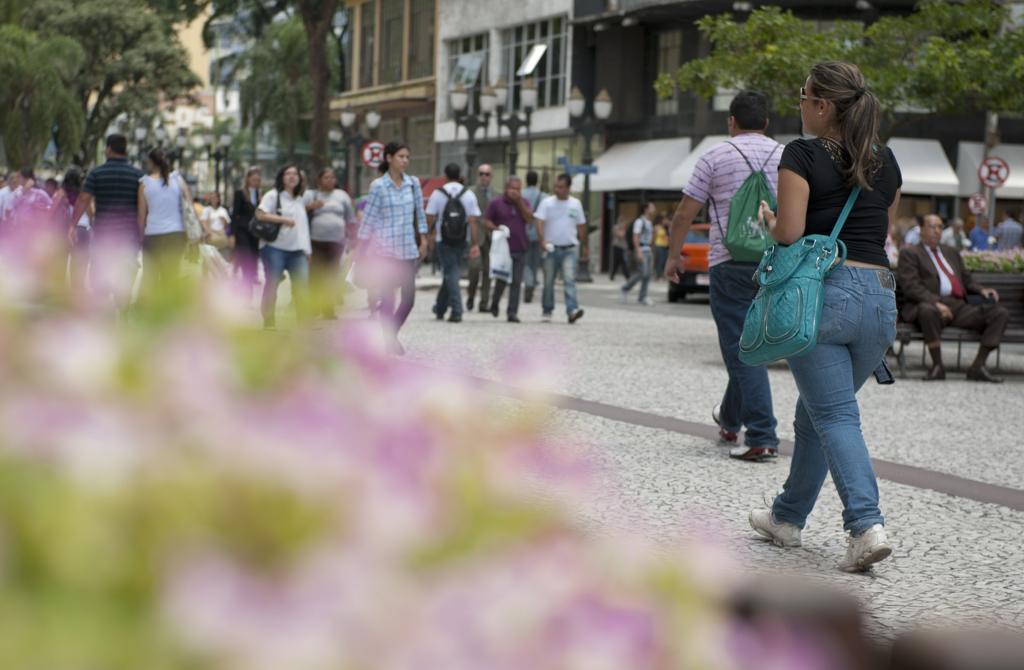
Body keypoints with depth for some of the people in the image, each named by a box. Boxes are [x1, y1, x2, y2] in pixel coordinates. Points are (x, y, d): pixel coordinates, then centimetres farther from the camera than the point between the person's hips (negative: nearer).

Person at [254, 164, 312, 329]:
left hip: (297, 249, 5)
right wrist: (283, 219, -18)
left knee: (302, 284, -3)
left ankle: (303, 320, 4)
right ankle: (269, 321, 3)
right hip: (275, 247, -5)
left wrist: (307, 249, 16)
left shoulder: (300, 200, 20)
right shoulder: (273, 195, 0)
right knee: (272, 283, -4)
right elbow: (260, 214, -14)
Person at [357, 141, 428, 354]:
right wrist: (363, 249, -4)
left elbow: (420, 214, 12)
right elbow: (368, 218, -4)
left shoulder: (413, 183, 5)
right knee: (387, 297, -3)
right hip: (384, 247, -4)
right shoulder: (378, 186, -6)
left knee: (409, 298, 4)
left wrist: (423, 241, 9)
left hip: (407, 248, 4)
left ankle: (391, 334, 24)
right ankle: (390, 339, 9)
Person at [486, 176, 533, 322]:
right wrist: (496, 229, -14)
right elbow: (487, 220, 4)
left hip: (520, 248, 2)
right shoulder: (496, 203, 2)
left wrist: (520, 202, -9)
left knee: (516, 282, -1)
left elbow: (530, 220, -3)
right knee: (502, 280, -2)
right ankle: (495, 303, 25)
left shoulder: (523, 203, 10)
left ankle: (512, 313, 1)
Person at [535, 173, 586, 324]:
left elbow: (581, 226, 15)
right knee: (549, 282, 9)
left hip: (570, 250, 0)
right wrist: (543, 241, -25)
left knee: (569, 279, -14)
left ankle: (572, 310, -23)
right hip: (551, 248, 0)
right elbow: (539, 223, -10)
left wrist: (584, 246, 17)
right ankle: (547, 311, 22)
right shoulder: (547, 203, 0)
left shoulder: (575, 204, 6)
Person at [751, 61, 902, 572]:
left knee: (835, 415, -5)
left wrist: (768, 219, 8)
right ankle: (787, 517, 30)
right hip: (881, 293, 6)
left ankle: (866, 525, -20)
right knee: (815, 411, 19)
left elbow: (789, 234, -12)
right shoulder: (886, 162, 12)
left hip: (824, 291, -6)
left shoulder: (802, 156, -6)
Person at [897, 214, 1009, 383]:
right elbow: (910, 286, -6)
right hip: (929, 306, -6)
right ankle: (937, 366, -27)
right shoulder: (910, 253, 8)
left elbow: (966, 278, 30)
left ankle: (978, 366, -16)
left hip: (959, 307, 6)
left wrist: (981, 290, 6)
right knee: (928, 311, -43)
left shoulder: (951, 252, 29)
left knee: (1000, 313, -13)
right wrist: (935, 303, -22)